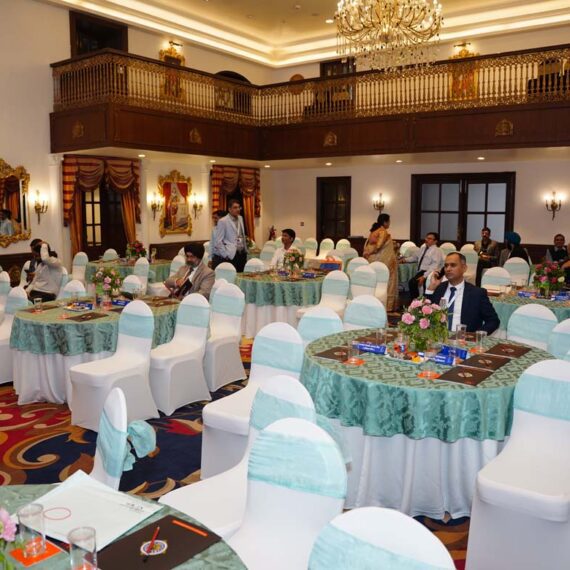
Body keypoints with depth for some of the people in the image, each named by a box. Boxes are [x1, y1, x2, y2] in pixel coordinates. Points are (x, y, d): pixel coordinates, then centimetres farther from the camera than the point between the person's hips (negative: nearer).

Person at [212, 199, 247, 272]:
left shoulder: (240, 218, 13)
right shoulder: (223, 221, -7)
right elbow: (218, 241, -10)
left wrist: (245, 250, 15)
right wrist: (225, 255, -13)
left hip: (242, 254, 6)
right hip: (230, 256, -6)